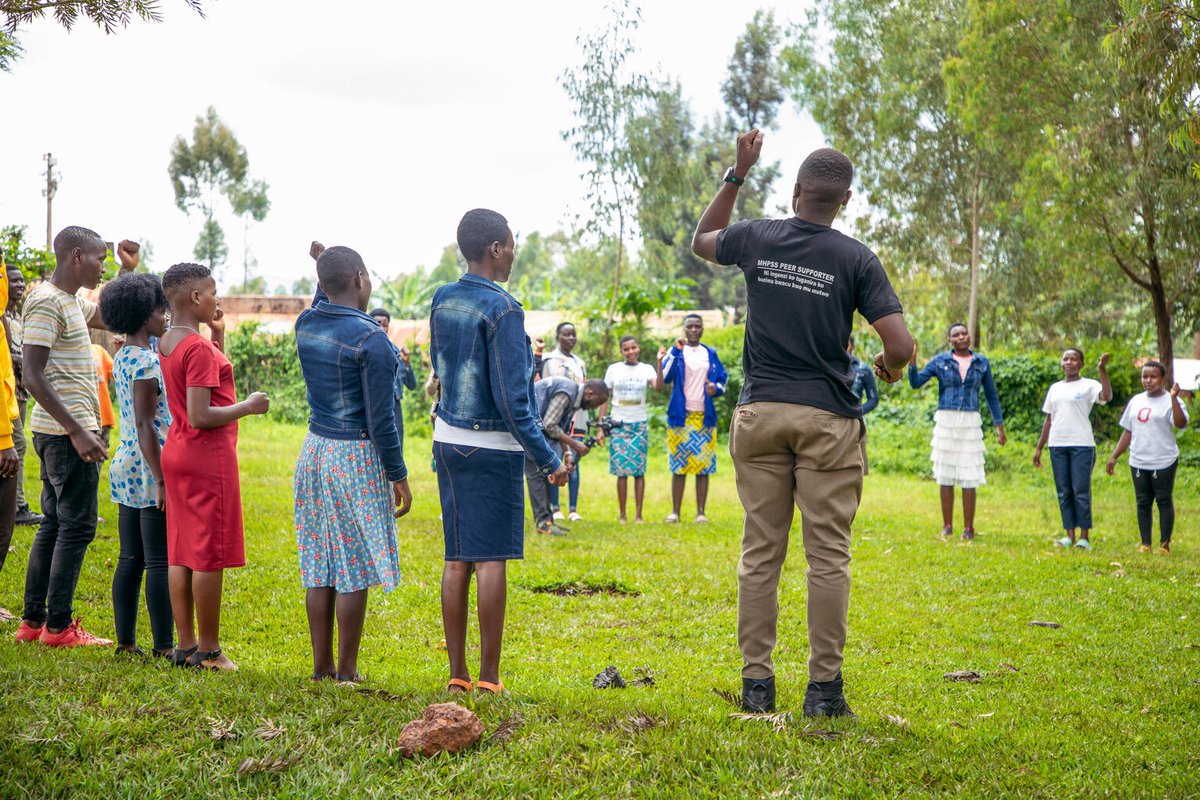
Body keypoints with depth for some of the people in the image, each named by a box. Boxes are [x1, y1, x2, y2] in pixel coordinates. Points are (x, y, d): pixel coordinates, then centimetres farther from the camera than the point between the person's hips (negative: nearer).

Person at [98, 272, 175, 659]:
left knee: (130, 560, 11)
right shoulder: (146, 361, -16)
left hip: (127, 467, 9)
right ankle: (164, 645, -1)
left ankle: (126, 641, 15)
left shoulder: (122, 357, 12)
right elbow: (145, 424, -19)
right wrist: (161, 480, -19)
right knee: (161, 562, -4)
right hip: (150, 468, -9)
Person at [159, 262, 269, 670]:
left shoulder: (167, 343, 11)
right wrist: (248, 407, -11)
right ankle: (208, 649, 3)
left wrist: (218, 335, 16)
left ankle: (186, 644, 16)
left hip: (176, 453, 10)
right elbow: (200, 416, -23)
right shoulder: (199, 348, -18)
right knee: (210, 555, -2)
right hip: (208, 456, -10)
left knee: (180, 553, 11)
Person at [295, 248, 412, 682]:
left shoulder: (305, 325, 3)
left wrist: (327, 278, 20)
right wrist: (398, 475, -8)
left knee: (320, 565, 10)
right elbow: (380, 418, -16)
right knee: (355, 569, 0)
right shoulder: (371, 339, -17)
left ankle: (321, 664, 16)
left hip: (315, 450, 7)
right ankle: (346, 670, 6)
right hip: (358, 457, -7)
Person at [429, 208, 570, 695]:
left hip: (447, 440, 7)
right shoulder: (502, 309, -14)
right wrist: (549, 460, -10)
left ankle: (457, 674, 13)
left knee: (456, 559, 9)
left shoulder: (441, 301, 7)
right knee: (490, 560, -2)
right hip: (492, 447, -7)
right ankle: (488, 678, 1)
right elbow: (511, 399, -17)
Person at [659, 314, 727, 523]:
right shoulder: (676, 352, 3)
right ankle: (675, 512, 5)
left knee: (704, 466, 1)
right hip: (681, 417, -2)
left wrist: (716, 388, -7)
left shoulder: (711, 354, 12)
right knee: (679, 466, 0)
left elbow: (722, 379, 16)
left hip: (705, 417, 2)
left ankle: (701, 512, 5)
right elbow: (665, 376, -12)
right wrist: (676, 351, -21)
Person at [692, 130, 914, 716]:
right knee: (828, 554, 2)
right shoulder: (855, 259, -4)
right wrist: (889, 369, 13)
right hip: (827, 419, -2)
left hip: (760, 412, 3)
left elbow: (701, 240, 27)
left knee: (760, 552, 7)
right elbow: (899, 344, -10)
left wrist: (736, 175, 27)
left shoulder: (756, 238, 3)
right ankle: (824, 687, 3)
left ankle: (756, 683, 9)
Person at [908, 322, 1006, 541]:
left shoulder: (981, 363, 8)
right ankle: (947, 526, 10)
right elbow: (916, 382, 1)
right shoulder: (940, 361, 5)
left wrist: (999, 425, 10)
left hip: (970, 424, 0)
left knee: (969, 478, -2)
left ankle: (968, 528, 5)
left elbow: (991, 395, 13)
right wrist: (912, 362, -16)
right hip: (945, 422, 0)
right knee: (946, 476, 3)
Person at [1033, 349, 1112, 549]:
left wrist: (1102, 369, -24)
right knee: (1063, 492, 6)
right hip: (1057, 445, 5)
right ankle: (1070, 535, 11)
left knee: (1081, 491, -5)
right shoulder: (1055, 388, 16)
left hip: (1082, 445, -5)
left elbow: (1107, 396, -21)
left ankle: (1085, 537, 1)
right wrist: (1039, 448, 15)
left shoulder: (1088, 386, 0)